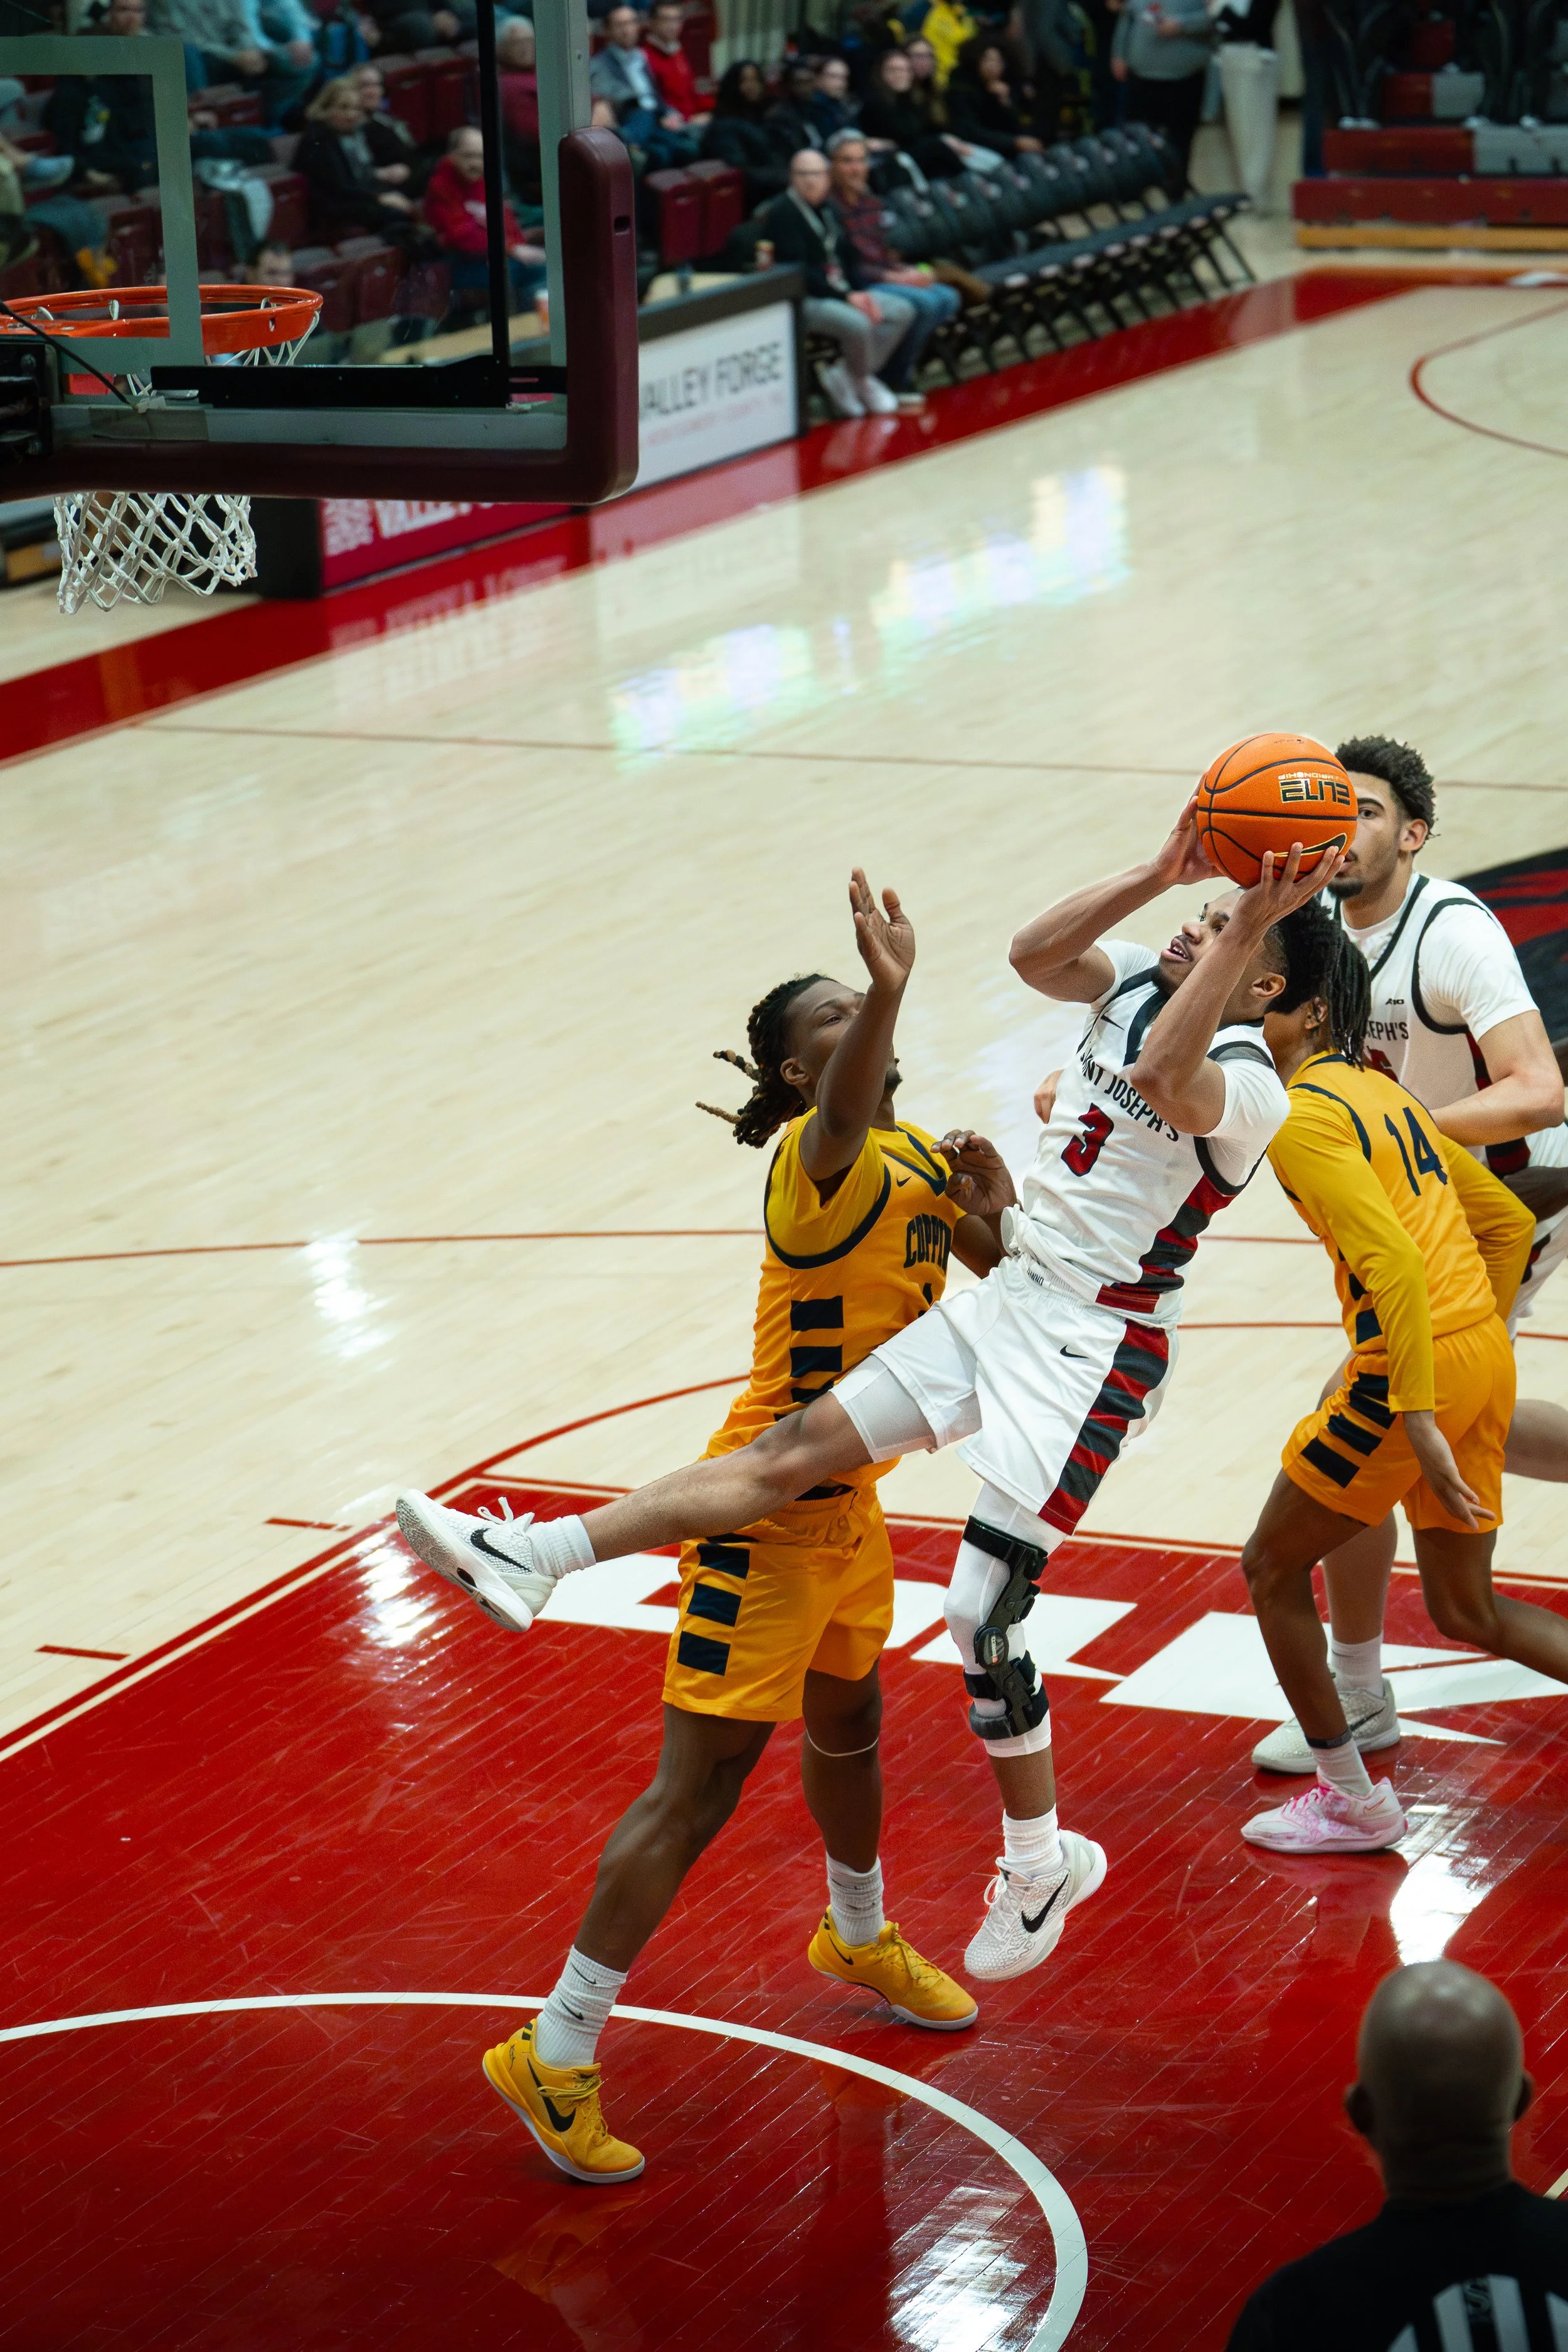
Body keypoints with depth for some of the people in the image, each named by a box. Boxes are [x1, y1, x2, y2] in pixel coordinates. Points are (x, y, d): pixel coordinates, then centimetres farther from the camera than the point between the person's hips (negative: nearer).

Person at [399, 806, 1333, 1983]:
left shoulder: (1246, 1086, -17)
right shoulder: (1139, 982, 7)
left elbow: (1164, 1074, -39)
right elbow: (1035, 952, -9)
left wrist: (1247, 931, -39)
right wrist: (1163, 871, -17)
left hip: (1093, 1351, -7)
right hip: (1010, 1300, 7)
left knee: (984, 1610, -7)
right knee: (800, 1447, -1)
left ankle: (1040, 1865, 12)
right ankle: (528, 1557, -8)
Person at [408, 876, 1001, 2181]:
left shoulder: (914, 1155, 5)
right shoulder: (819, 1160, -23)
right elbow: (842, 1120, -49)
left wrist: (990, 1195, -6)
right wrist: (889, 990, -68)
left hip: (848, 1505, 9)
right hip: (768, 1517, -9)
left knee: (848, 1721, 30)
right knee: (698, 1789, -8)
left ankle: (860, 1937, 56)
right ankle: (556, 2053, -1)